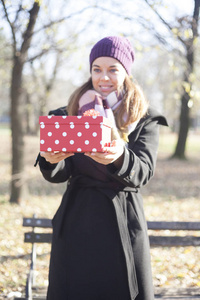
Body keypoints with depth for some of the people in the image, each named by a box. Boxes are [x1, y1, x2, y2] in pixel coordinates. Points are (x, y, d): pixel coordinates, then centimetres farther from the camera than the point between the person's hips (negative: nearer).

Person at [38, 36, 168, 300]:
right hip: (77, 221, 2)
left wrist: (120, 157, -34)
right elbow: (57, 175, -1)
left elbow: (143, 172, -11)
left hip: (123, 223, -1)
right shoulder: (71, 114, 6)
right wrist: (51, 160, -26)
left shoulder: (144, 119, 3)